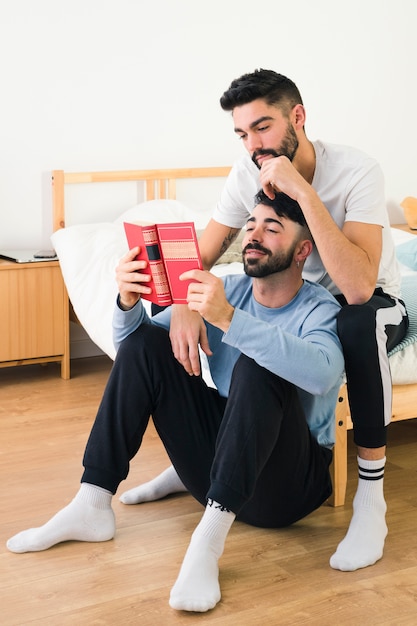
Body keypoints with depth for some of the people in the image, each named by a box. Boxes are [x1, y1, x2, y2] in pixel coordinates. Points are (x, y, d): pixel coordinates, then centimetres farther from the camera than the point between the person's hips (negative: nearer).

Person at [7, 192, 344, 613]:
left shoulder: (319, 309, -11)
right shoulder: (227, 291, 3)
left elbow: (321, 373, -36)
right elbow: (131, 343, 1)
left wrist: (227, 318, -44)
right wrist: (129, 302, -22)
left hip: (288, 482, -5)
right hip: (221, 453, 5)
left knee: (256, 368, -31)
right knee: (143, 343, -9)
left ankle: (209, 540, -37)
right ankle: (91, 506, -12)